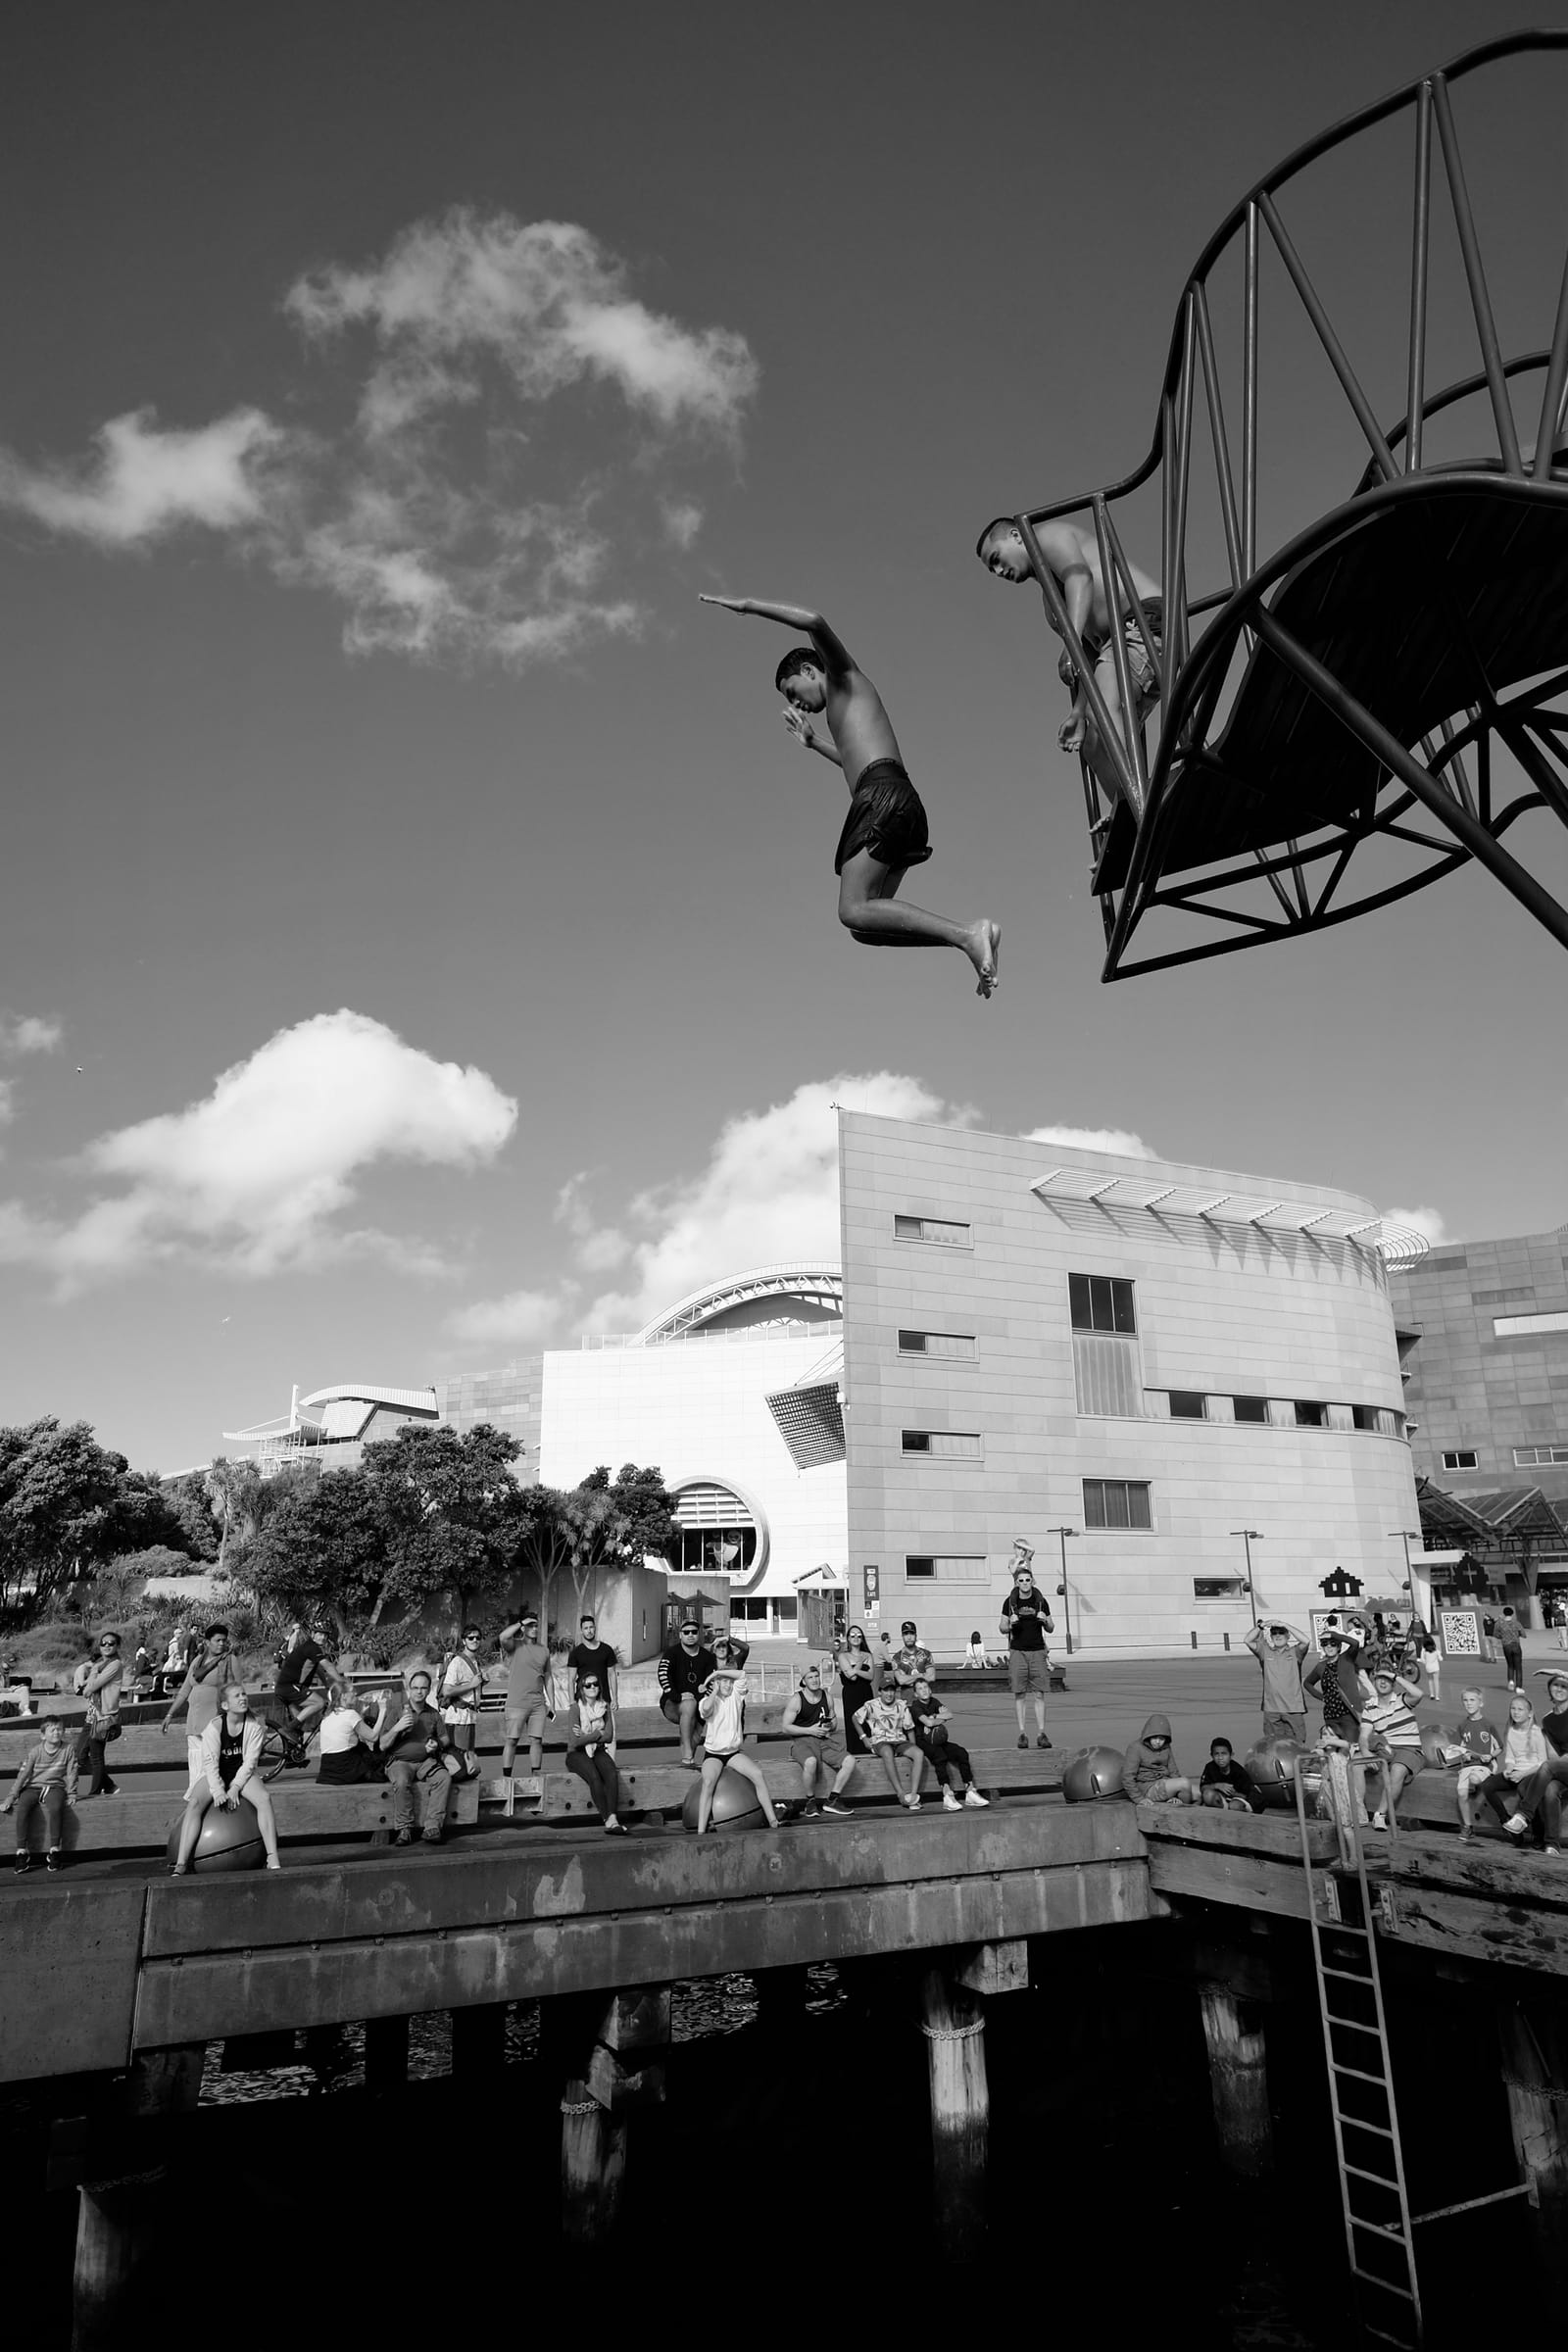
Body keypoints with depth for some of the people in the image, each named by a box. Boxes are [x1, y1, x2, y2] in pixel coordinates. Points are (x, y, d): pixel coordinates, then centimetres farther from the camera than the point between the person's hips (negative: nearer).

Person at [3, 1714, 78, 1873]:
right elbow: (23, 1773, -1)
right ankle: (22, 1852, -19)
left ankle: (55, 1850, -19)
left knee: (56, 1807, -32)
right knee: (22, 1808, -29)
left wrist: (71, 1794, -1)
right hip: (33, 1787, 1)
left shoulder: (69, 1749, -2)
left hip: (55, 1787, -1)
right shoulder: (35, 1751, -3)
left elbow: (71, 1773, 2)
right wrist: (11, 1796, -6)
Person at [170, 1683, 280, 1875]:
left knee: (264, 1799, -27)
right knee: (194, 1803, -28)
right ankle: (181, 1863, -29)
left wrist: (235, 1787, -23)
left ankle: (273, 1859, -30)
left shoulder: (253, 1727, -9)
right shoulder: (214, 1726, -13)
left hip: (243, 1774, 0)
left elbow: (250, 1761, -11)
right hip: (216, 1775, 0)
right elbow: (210, 1761, -18)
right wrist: (218, 1791, -29)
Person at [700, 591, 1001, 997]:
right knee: (866, 921, 1)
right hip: (904, 805, 9)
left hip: (883, 796, -9)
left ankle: (968, 935, -28)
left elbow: (815, 622, -7)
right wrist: (814, 743, 48)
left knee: (854, 911, -21)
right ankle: (971, 938, -9)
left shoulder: (845, 676, 12)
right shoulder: (845, 708, 37)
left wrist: (748, 605, -3)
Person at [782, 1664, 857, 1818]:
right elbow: (786, 1727, -8)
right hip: (802, 1741, -5)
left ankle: (832, 1800, -3)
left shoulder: (827, 1696, 8)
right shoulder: (796, 1699, -7)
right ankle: (810, 1802, -13)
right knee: (810, 1762, -38)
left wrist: (831, 1726, -6)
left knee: (849, 1761, -15)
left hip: (825, 1740, 5)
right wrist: (809, 1730, -16)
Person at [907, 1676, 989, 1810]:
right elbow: (928, 1722, -22)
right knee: (940, 1756, -35)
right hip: (922, 1742, -6)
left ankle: (970, 1792, -15)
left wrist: (934, 1717, -10)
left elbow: (949, 1715, -1)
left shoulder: (934, 1702, 14)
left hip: (938, 1740, 6)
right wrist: (941, 1719, -6)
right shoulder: (915, 1706, -6)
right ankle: (947, 1796, -39)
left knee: (962, 1753, -15)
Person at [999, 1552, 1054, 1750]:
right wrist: (1011, 1623, -13)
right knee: (1019, 1694, -1)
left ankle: (1041, 1734, 0)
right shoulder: (1010, 1602, 4)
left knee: (1039, 1695, -3)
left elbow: (1050, 1629, 10)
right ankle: (1022, 1734, 5)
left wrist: (1045, 1620, -11)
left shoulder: (1041, 1601, 5)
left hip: (1037, 1652, 0)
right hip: (1018, 1651, 0)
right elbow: (1003, 1628, 7)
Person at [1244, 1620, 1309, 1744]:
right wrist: (1260, 1626, -15)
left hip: (1293, 1707, -1)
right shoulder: (1265, 1652, 9)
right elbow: (1248, 1640, -3)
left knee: (1297, 1746, 2)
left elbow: (1306, 1641, -13)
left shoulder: (1295, 1652, 5)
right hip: (1271, 1708, 2)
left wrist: (1284, 1624, -16)